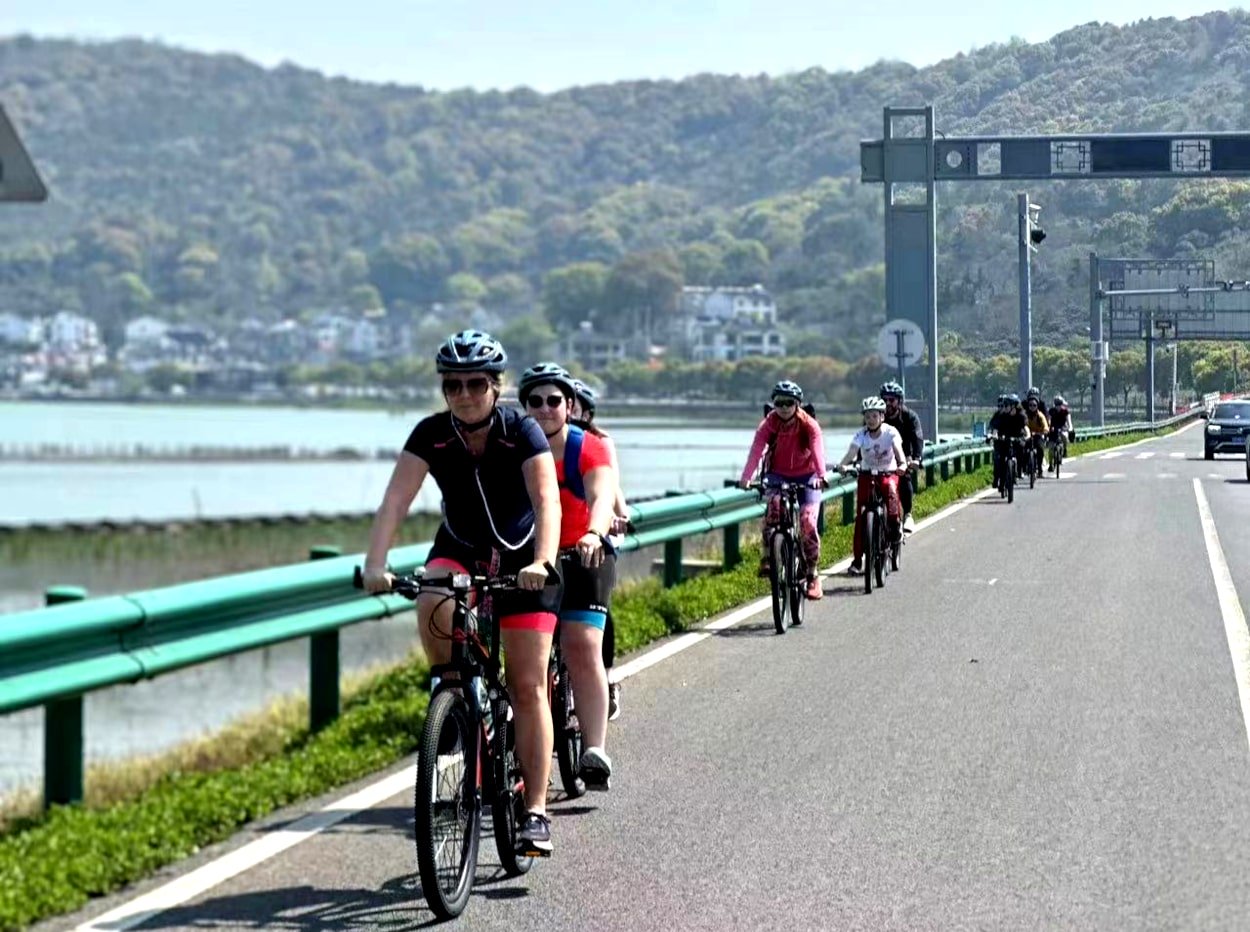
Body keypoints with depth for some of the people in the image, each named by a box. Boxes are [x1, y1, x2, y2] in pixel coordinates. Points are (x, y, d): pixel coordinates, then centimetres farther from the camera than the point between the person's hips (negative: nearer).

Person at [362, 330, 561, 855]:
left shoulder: (522, 432, -23)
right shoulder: (431, 435, -16)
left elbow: (547, 500, -34)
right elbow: (396, 500, -26)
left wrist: (542, 562, -52)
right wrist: (375, 563, -42)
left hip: (521, 559, -2)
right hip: (460, 550, 2)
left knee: (528, 687, -8)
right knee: (433, 606, -34)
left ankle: (535, 811, -3)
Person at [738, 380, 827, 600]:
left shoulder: (809, 425, -16)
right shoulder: (768, 424, -14)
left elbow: (818, 450, -32)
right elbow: (756, 450, -28)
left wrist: (820, 476, -51)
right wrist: (746, 478, -45)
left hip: (806, 476, -1)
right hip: (778, 475, 1)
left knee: (807, 521, -15)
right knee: (774, 503, -31)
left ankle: (813, 575, -2)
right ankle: (768, 557, -25)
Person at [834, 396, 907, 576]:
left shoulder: (891, 432, -10)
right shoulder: (861, 436, -8)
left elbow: (898, 450, -24)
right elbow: (851, 453, -22)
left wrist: (902, 464, -45)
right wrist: (842, 465, -44)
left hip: (888, 474, -1)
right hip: (867, 475, 1)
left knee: (891, 490, -33)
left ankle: (895, 527, -8)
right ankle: (857, 559, -4)